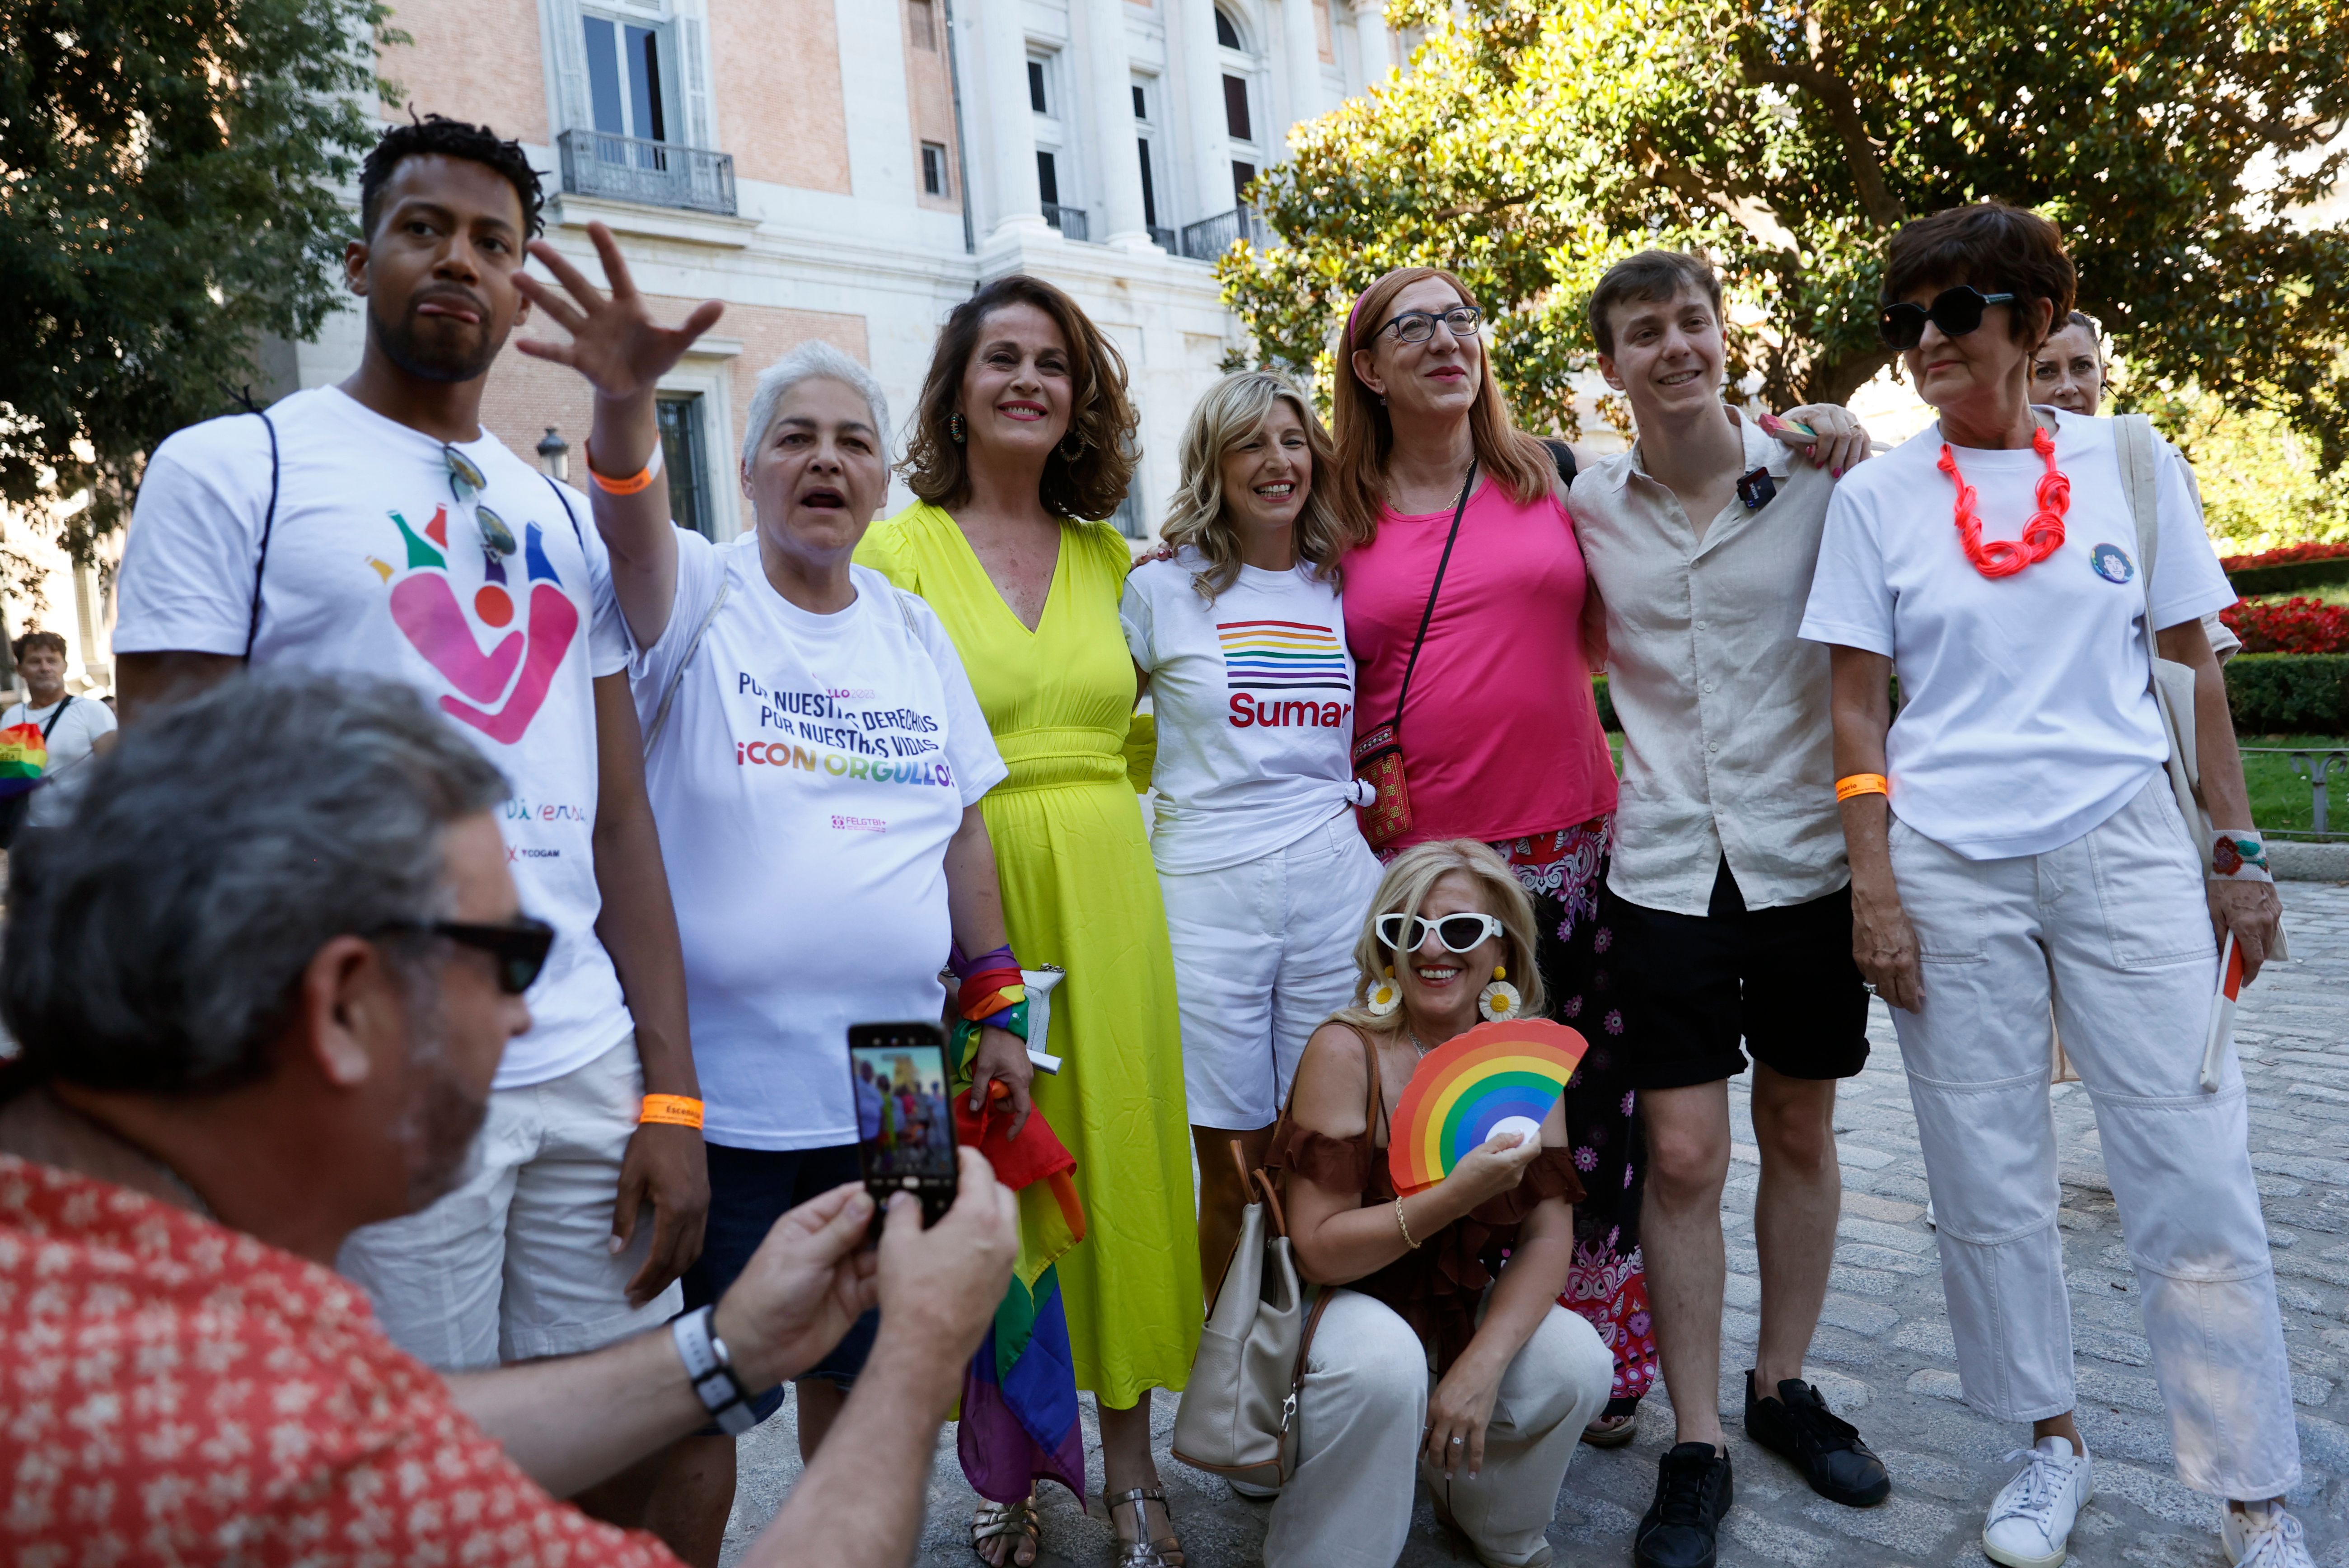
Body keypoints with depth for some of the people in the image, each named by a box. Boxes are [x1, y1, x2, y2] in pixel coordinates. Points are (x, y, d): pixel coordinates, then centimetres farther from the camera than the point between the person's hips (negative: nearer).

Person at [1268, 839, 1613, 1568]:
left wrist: (1482, 1364, -24)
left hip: (1470, 1305, 4)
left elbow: (1549, 1235, -9)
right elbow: (1318, 1249, -22)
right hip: (1350, 1301, -4)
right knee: (1381, 1360, -36)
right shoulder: (1347, 1051, -20)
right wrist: (1457, 1196, -34)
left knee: (1577, 1363, -23)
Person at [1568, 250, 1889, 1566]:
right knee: (1683, 1155, -1)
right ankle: (1697, 1449, 14)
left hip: (1808, 856, 1)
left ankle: (1784, 1388, 33)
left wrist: (1863, 467, -8)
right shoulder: (1587, 506, 1)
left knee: (1801, 1133, 13)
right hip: (1665, 865, 0)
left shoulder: (1818, 476, -2)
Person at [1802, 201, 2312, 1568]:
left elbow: (2193, 667, 9)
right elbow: (1860, 705, 2)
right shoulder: (1877, 498, 3)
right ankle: (2053, 1445, 29)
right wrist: (1873, 884, -5)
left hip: (2125, 850, 0)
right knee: (1990, 1186, 8)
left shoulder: (2129, 462, 5)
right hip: (1950, 864, 0)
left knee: (2196, 1183, 1)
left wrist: (2237, 850, 5)